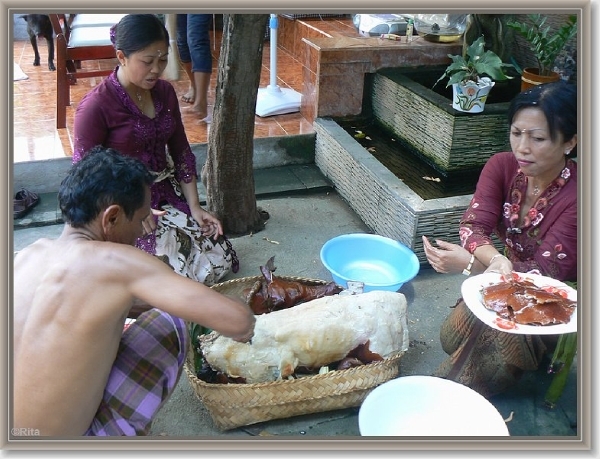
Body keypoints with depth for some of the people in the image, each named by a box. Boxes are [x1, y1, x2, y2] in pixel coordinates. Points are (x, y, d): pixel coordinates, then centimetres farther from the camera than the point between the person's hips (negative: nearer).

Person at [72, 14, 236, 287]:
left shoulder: (165, 92, 2)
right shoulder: (95, 106, -17)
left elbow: (181, 151, 7)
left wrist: (195, 207, -2)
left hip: (167, 194, 6)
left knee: (222, 263, -4)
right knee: (177, 271, -17)